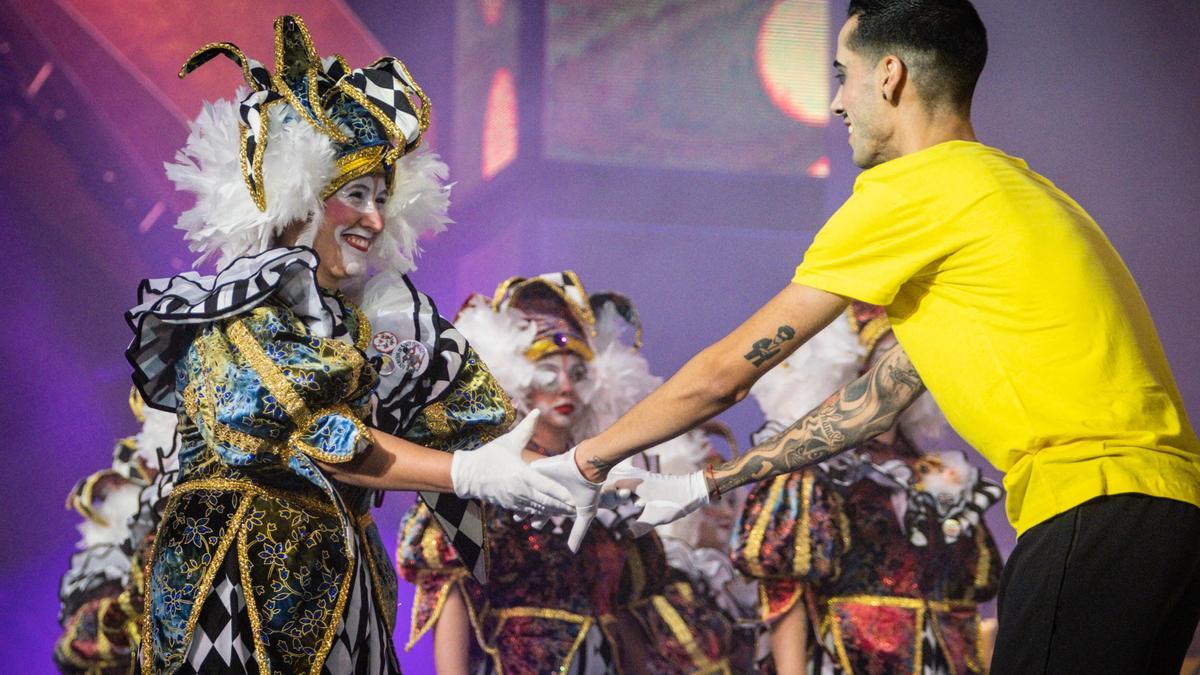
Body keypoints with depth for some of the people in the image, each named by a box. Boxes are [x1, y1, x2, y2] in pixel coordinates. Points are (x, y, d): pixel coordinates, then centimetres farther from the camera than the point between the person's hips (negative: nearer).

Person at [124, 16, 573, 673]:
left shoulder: (376, 320, 14)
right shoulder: (238, 308, -6)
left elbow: (469, 413, 6)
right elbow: (309, 437, -18)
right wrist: (470, 473, -25)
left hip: (342, 583, 6)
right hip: (235, 578, -6)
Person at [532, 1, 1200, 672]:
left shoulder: (910, 189, -4)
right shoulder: (1006, 183, 24)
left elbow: (723, 374, 1)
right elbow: (881, 394, 28)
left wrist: (586, 461, 14)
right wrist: (708, 485, 31)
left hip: (1095, 510, -9)